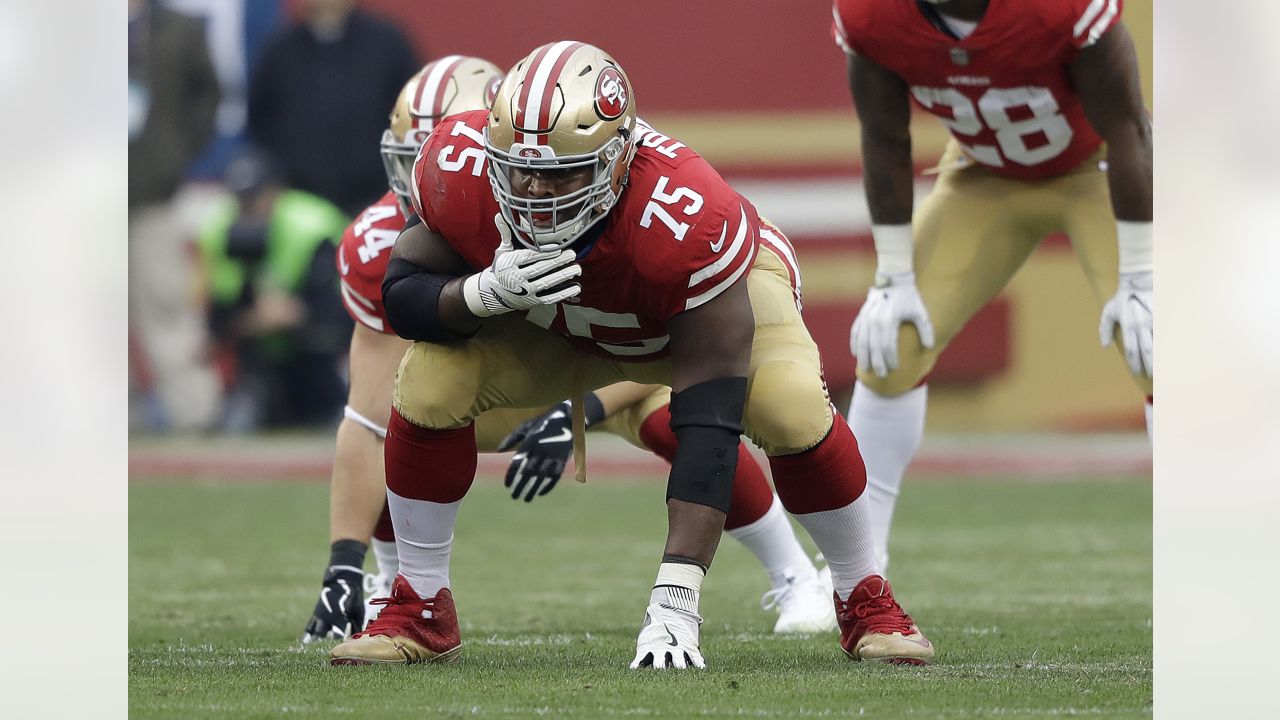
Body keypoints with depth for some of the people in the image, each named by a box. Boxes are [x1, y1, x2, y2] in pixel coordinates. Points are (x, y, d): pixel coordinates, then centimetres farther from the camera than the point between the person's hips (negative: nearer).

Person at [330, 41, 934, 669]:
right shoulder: (460, 170, -35)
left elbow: (707, 426, -43)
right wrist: (489, 292, -44)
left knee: (792, 408, -31)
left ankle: (863, 600, -4)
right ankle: (421, 610, -1)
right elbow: (402, 298, -20)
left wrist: (674, 602, -48)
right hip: (551, 325, 3)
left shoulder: (686, 219, -45)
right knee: (428, 383, -22)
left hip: (711, 296, -3)